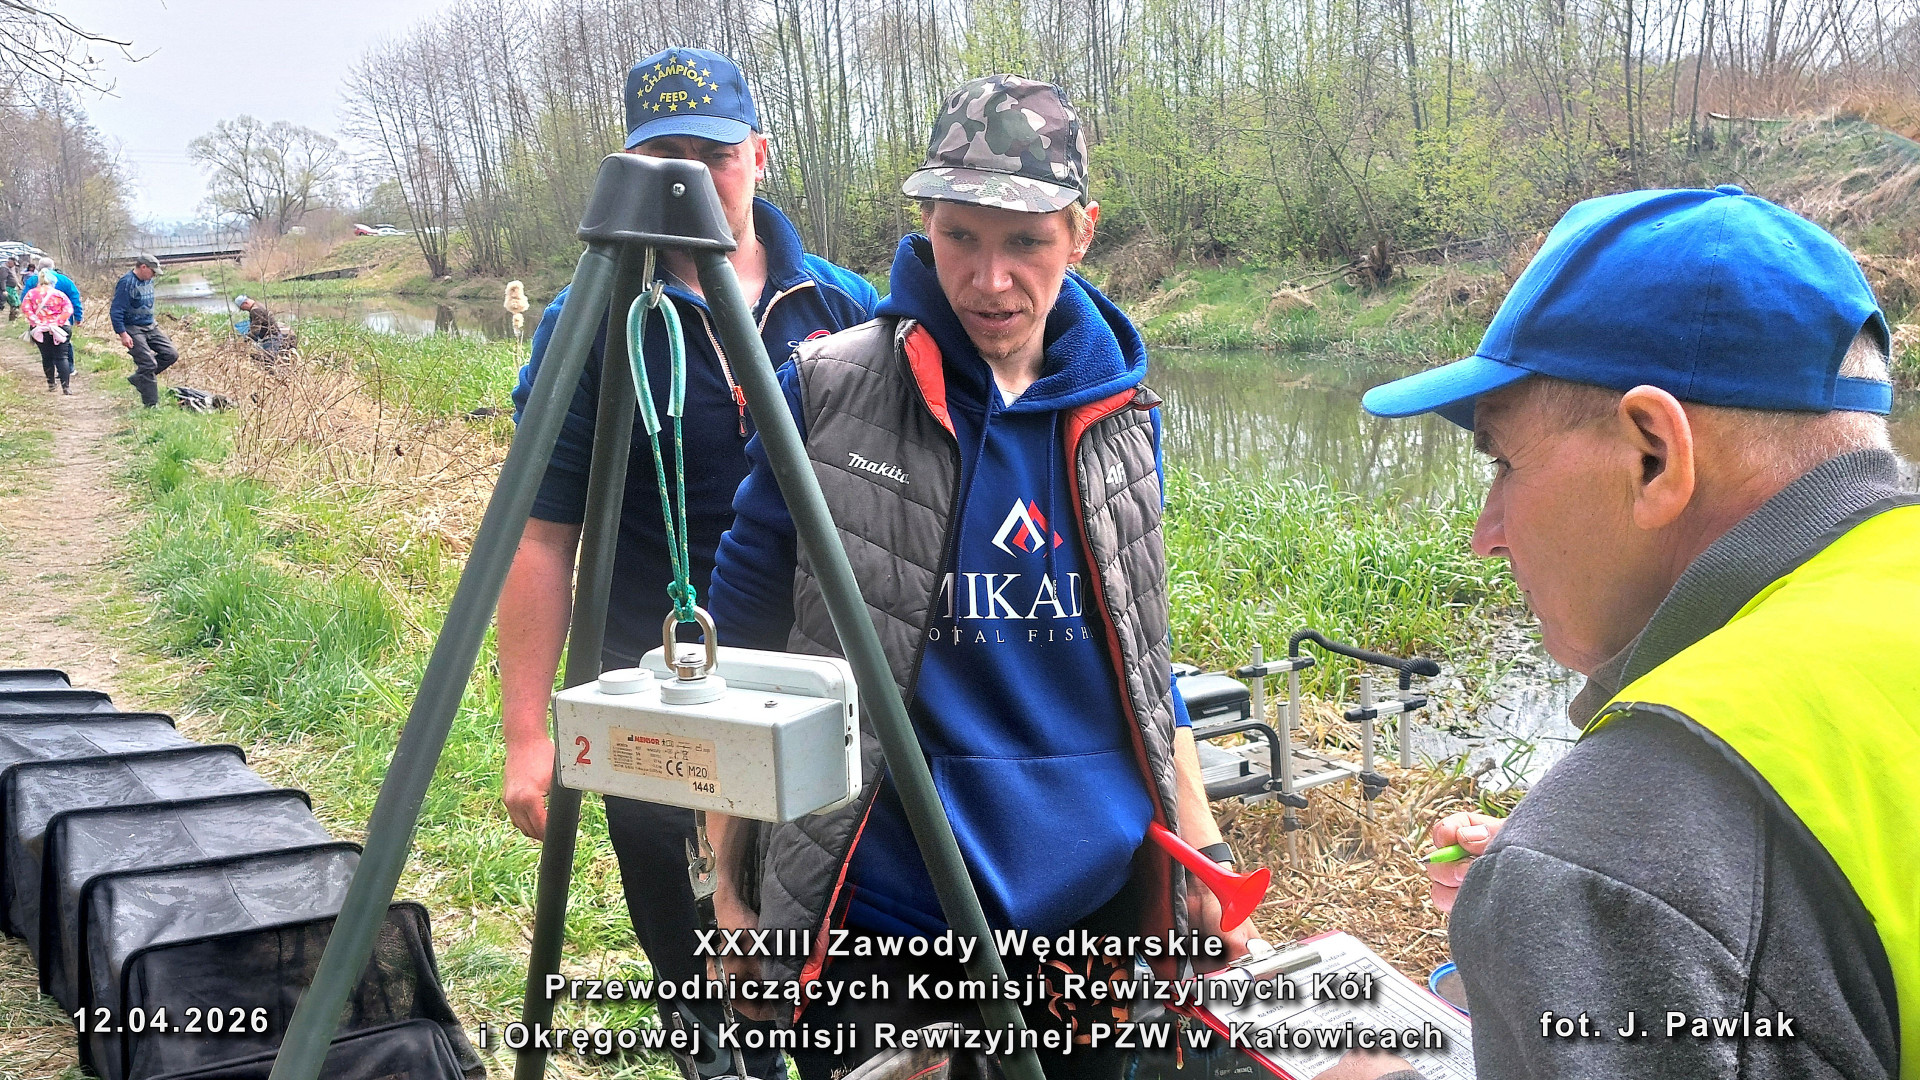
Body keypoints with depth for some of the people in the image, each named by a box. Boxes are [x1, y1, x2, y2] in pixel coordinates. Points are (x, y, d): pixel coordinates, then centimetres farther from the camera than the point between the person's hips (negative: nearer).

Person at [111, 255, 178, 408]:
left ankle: (138, 378, 13)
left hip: (150, 327, 8)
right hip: (133, 330, -8)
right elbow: (116, 311, -19)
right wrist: (122, 334, -23)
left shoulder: (148, 281, 10)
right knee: (148, 364, -12)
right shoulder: (126, 283, -16)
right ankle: (151, 404, -3)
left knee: (171, 354, 0)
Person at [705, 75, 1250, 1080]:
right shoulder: (827, 388, -9)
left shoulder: (1120, 410, 2)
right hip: (877, 920, -3)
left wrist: (1202, 848, 8)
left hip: (1091, 898, 4)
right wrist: (731, 885, -2)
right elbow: (741, 653, -2)